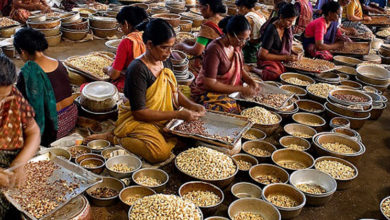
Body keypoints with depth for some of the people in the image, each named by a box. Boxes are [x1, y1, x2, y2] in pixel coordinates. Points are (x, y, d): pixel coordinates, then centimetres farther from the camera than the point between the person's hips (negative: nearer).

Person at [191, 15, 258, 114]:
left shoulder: (236, 45, 2)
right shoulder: (214, 49, -22)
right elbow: (210, 84, -23)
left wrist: (251, 81, -3)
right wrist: (240, 89, -23)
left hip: (231, 90, 8)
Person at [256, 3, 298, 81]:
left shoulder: (288, 27, 3)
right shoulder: (272, 30, -20)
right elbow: (262, 54, -19)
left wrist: (295, 53, -2)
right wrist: (285, 57, -19)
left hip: (283, 59, 9)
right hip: (268, 59, -9)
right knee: (275, 75, -40)